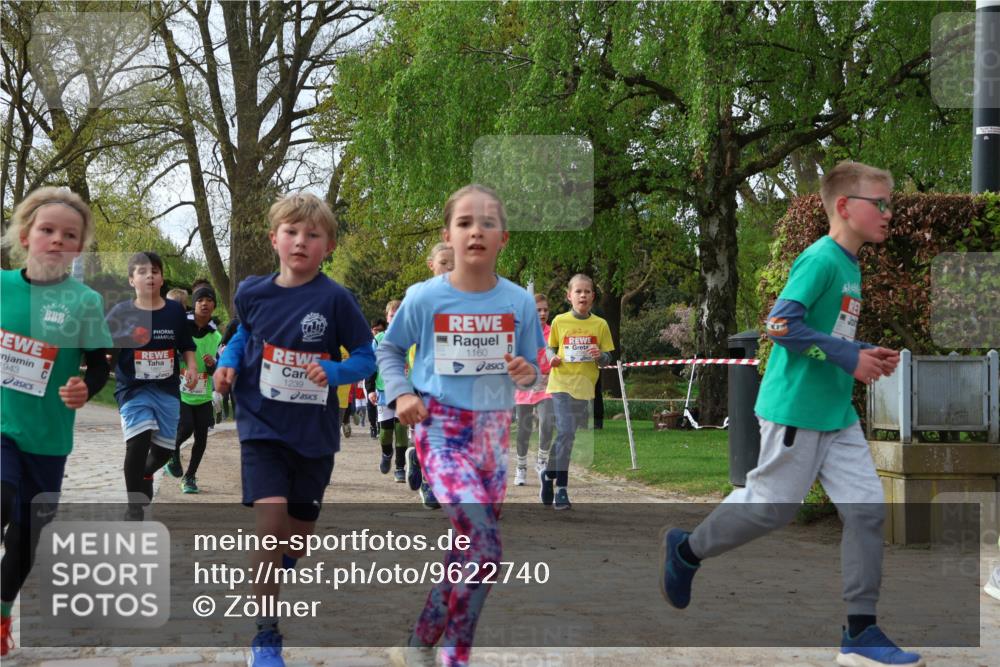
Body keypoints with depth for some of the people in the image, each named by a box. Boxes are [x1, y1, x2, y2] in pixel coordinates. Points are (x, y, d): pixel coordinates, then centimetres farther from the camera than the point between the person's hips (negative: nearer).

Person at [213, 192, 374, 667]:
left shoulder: (335, 299, -14)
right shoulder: (252, 293, -6)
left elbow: (366, 357, -7)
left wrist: (333, 372, -25)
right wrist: (228, 361, -2)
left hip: (314, 433, 1)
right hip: (263, 426, 0)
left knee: (301, 530, 15)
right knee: (270, 521, -18)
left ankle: (276, 569, 53)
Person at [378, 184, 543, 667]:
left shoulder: (518, 301, -1)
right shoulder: (423, 297, -7)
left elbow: (529, 368, 9)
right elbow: (388, 350, 8)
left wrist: (526, 373, -13)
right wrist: (400, 393, -7)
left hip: (494, 432, 4)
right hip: (442, 431, -4)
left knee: (472, 547, 9)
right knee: (484, 549, -17)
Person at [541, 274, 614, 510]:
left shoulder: (600, 324, 3)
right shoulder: (559, 321, 1)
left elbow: (607, 359, 7)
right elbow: (550, 348, 13)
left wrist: (600, 356, -15)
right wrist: (552, 358, -9)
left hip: (584, 386, 2)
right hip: (561, 383, -2)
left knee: (567, 434, 10)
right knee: (565, 432, -15)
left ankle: (549, 473, 31)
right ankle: (561, 487, -8)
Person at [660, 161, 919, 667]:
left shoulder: (850, 266, 14)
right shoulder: (821, 259, -15)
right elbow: (781, 324, -23)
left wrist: (867, 358, 5)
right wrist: (849, 357, -20)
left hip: (837, 415, 9)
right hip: (796, 410, -9)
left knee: (866, 507, 1)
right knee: (772, 506, 2)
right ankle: (686, 550, 27)